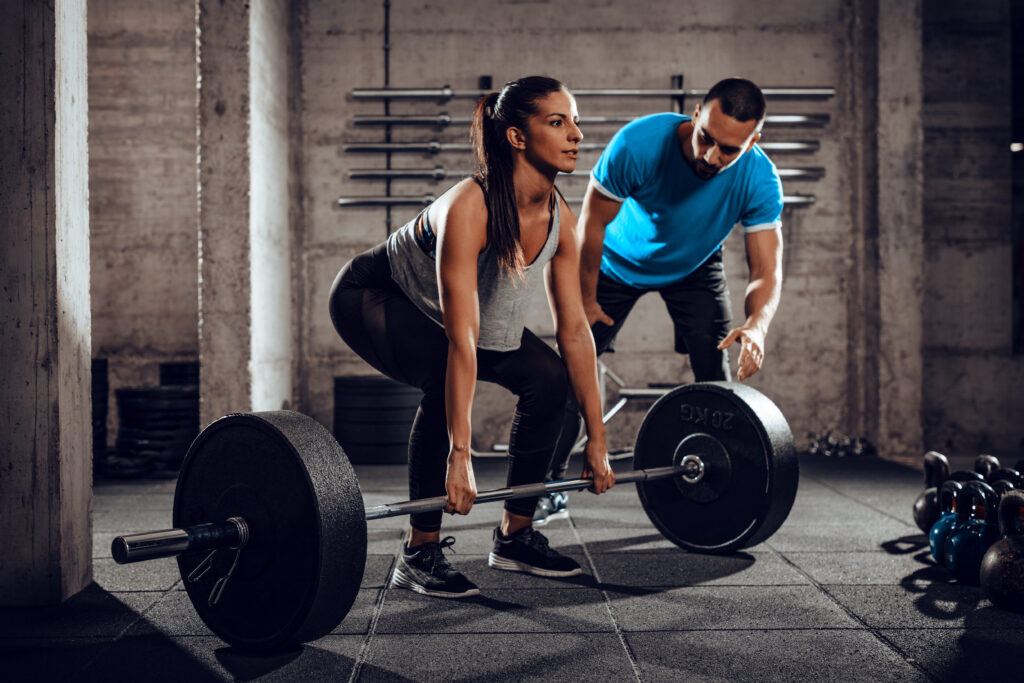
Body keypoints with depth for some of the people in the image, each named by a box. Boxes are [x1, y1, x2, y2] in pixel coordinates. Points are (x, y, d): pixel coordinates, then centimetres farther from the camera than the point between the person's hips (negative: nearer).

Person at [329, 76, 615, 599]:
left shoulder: (560, 219, -15)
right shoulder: (468, 207, -36)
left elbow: (575, 330, -10)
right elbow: (461, 340, -41)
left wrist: (596, 439, -9)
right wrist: (459, 458, -43)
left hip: (458, 310, 7)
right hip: (371, 297, -7)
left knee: (549, 377, -9)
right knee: (446, 380, -32)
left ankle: (515, 537, 6)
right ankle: (419, 555, -17)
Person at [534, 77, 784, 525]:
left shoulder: (759, 181, -30)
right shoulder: (639, 144, -37)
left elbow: (767, 270, -29)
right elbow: (592, 223, -23)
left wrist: (758, 323, -51)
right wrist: (587, 299, -14)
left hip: (693, 268, 1)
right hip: (619, 261, -1)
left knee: (718, 378, -10)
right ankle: (547, 490, 6)